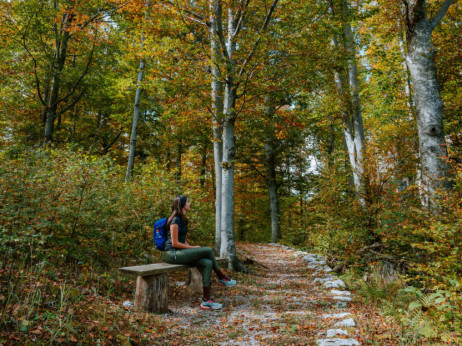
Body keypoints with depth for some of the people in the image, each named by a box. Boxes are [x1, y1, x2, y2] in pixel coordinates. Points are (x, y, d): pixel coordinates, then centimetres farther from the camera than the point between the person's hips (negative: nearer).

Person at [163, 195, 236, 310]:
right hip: (172, 254, -9)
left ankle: (206, 300, -9)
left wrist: (191, 248, 4)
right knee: (208, 250, -16)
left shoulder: (182, 219, 18)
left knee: (208, 263, -11)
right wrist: (193, 248, -9)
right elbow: (175, 243, -16)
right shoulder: (175, 220, -12)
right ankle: (221, 277, 5)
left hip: (180, 253, 9)